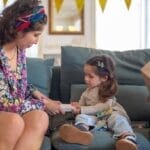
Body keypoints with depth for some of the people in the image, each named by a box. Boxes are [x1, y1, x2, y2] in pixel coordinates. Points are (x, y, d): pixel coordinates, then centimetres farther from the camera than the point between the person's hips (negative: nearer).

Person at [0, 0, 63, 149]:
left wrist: (34, 92, -2)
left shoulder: (19, 48, 0)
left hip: (14, 110, 6)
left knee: (40, 118, -26)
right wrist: (43, 104, -12)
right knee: (15, 122, -36)